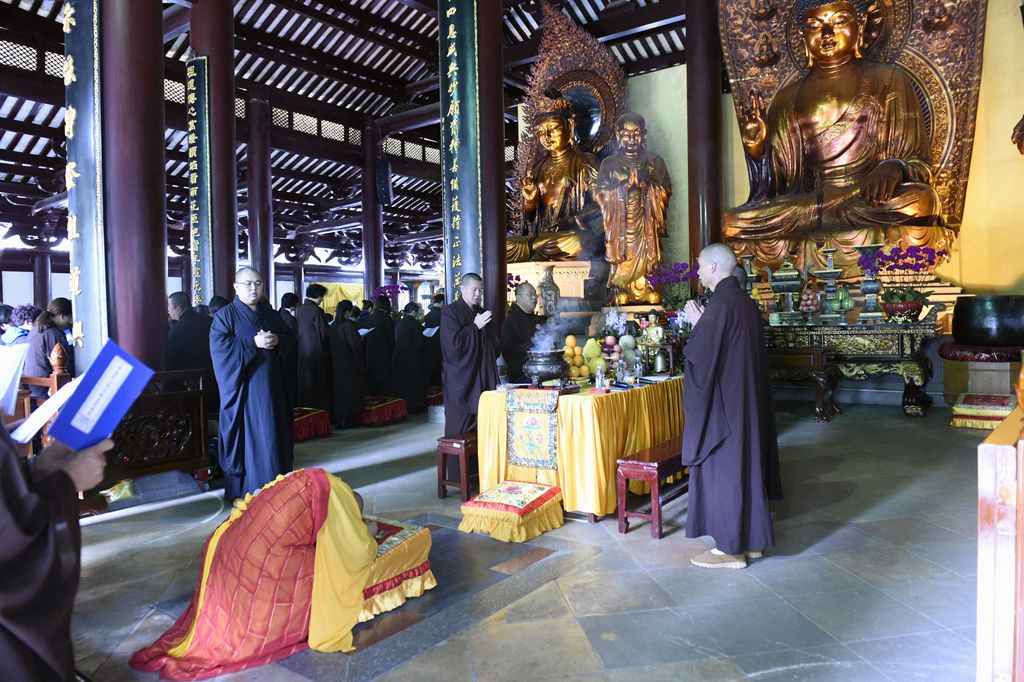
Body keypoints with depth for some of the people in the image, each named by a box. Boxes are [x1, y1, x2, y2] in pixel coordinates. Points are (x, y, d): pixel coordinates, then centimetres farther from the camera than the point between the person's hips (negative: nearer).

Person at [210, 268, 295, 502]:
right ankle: (243, 489, 7)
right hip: (243, 386, -4)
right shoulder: (226, 314, -1)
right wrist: (254, 343, -19)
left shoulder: (272, 314, 13)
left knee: (272, 434, 6)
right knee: (247, 436, -2)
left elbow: (291, 341, 13)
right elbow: (218, 344, -13)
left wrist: (277, 340, -9)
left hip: (271, 385, 5)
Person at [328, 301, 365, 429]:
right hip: (349, 364, -7)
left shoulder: (333, 326, 4)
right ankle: (345, 420, 2)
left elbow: (329, 344, 12)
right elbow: (356, 345, -20)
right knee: (349, 391, 1)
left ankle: (337, 419, 17)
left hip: (335, 364, 7)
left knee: (338, 389, 13)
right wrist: (361, 340, 1)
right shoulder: (349, 325, -16)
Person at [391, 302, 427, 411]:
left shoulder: (398, 324, 5)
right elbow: (420, 342, -15)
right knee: (414, 382, 5)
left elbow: (396, 340, 13)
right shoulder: (414, 323, -16)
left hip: (398, 356, 7)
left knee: (401, 382, 14)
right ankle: (415, 404, 10)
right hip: (413, 358, -6)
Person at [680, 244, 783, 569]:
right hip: (747, 399, 9)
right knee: (745, 462, 15)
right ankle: (751, 539, 25)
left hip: (722, 402, -9)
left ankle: (731, 548, 9)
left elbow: (700, 354, -19)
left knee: (722, 468, 0)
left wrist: (696, 323, -4)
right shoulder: (745, 301, 10)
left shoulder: (720, 303, -19)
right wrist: (703, 323, 13)